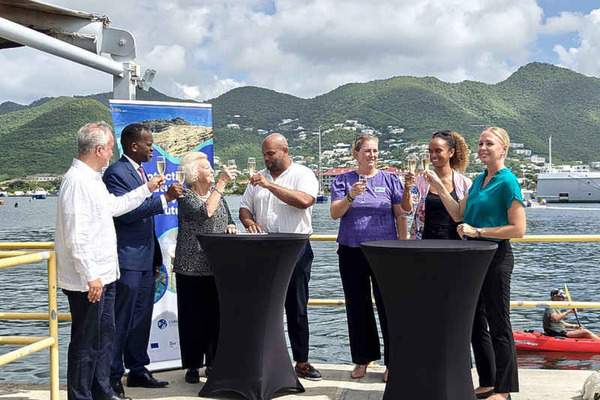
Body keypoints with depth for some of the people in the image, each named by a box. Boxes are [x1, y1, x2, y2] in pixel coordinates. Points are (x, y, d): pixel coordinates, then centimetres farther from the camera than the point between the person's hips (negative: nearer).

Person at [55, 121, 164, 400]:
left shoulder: (92, 178, 13)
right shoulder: (76, 180, -18)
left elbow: (115, 205, 29)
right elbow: (76, 236, -23)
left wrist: (147, 188, 32)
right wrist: (90, 276, -23)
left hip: (103, 274, 10)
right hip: (87, 280, -10)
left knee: (105, 335, 18)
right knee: (86, 342, 0)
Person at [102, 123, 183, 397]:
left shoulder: (139, 172, 17)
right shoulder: (116, 173, -12)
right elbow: (126, 213, -23)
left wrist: (156, 256, 21)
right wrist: (165, 198, -23)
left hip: (145, 260, 9)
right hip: (127, 260, -9)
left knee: (141, 318, 14)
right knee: (121, 321, -2)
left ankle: (137, 371, 25)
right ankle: (112, 377, 8)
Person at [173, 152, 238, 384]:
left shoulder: (218, 196, 14)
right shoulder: (185, 198, -6)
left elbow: (228, 222, 22)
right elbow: (205, 213, -25)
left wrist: (231, 228, -2)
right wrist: (221, 183, -22)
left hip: (217, 267, 5)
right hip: (192, 268, -5)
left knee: (216, 315, 7)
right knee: (193, 317, 1)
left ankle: (212, 363, 18)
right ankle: (192, 366, 11)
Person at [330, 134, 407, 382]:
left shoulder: (390, 180, 7)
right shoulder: (343, 181, 8)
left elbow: (401, 216, 5)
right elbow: (334, 213, -1)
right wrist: (351, 196, -18)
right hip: (351, 252, 2)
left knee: (388, 306, -1)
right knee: (357, 307, 8)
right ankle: (363, 359, 22)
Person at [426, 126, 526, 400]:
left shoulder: (507, 181, -12)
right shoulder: (479, 180, 13)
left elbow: (518, 229, -17)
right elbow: (459, 214, 13)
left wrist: (477, 231, -18)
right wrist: (438, 187, 7)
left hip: (496, 257, -9)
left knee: (498, 324, 0)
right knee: (476, 322, 14)